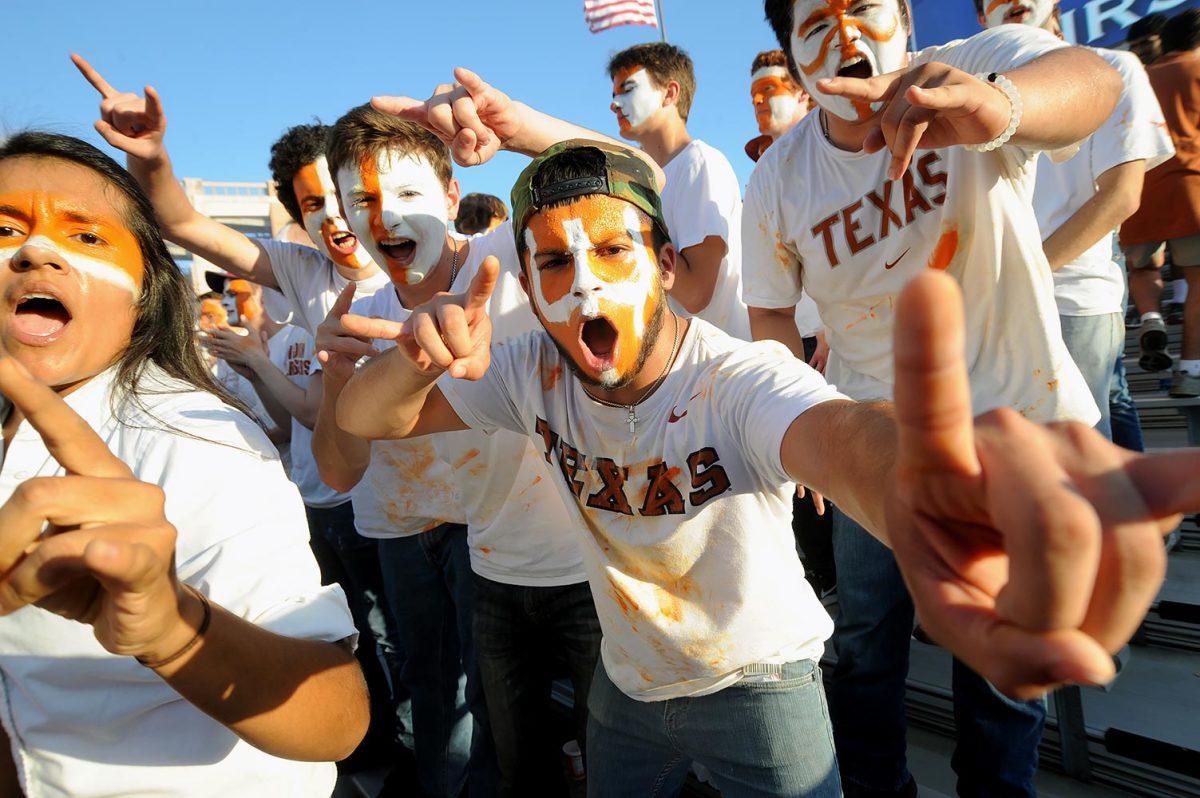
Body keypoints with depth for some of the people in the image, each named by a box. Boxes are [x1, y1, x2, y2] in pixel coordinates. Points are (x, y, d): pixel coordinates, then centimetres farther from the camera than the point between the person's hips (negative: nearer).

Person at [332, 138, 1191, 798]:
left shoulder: (743, 379, -31)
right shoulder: (531, 373, -15)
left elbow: (833, 431, -54)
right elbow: (363, 417, -12)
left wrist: (905, 482, -80)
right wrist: (416, 363, -37)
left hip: (759, 686, -4)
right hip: (627, 680, 5)